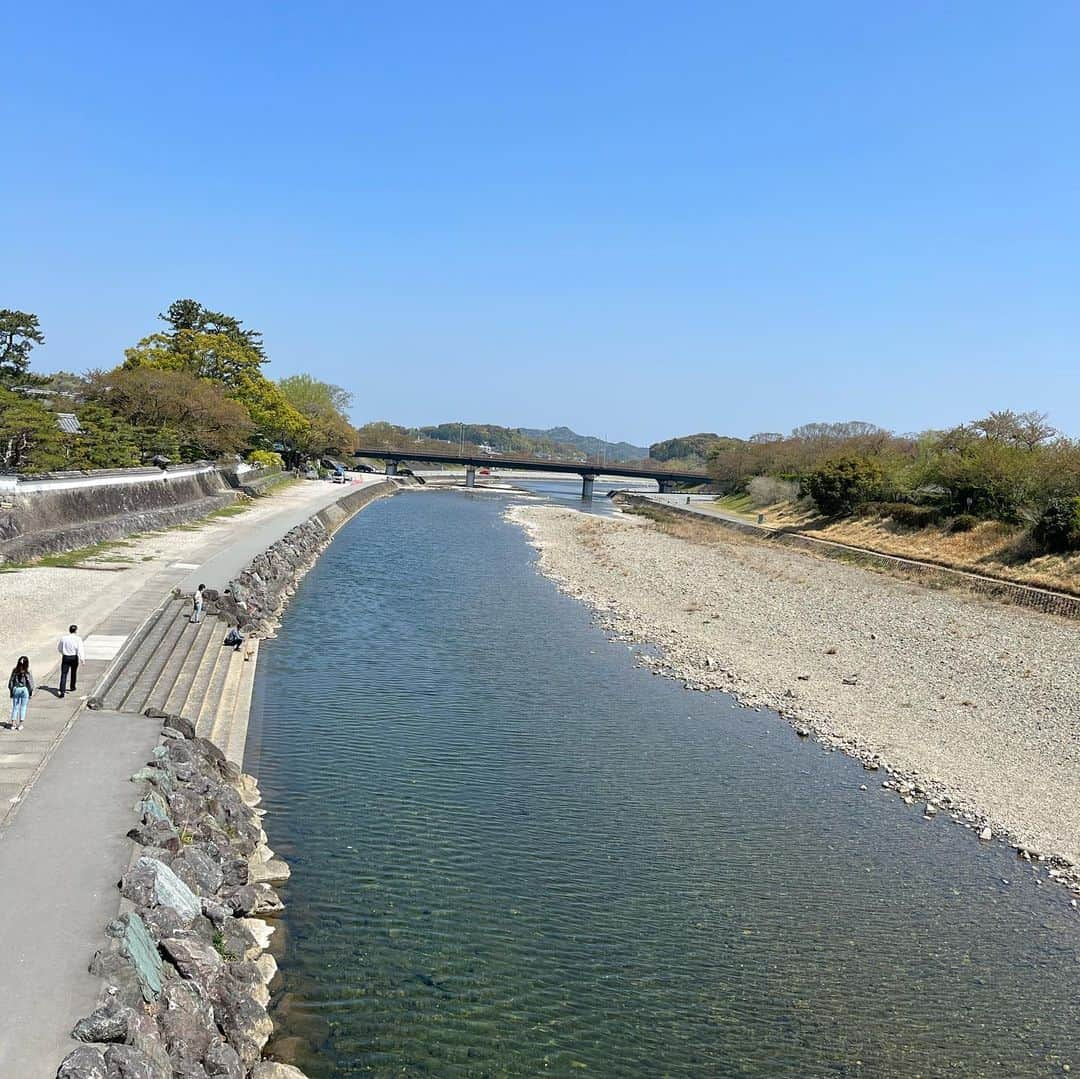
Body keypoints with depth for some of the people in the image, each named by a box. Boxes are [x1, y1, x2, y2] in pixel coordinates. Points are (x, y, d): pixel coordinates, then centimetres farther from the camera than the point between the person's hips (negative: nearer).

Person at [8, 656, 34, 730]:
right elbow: (30, 683, -9)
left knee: (15, 707, 13)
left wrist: (11, 691, 10)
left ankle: (13, 724, 14)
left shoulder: (15, 671, -7)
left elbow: (11, 681, -1)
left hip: (16, 689, 2)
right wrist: (31, 693, 3)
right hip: (25, 690, -2)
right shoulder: (28, 672, -13)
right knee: (23, 708, 8)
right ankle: (20, 725, 10)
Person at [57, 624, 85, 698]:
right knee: (73, 673, 21)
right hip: (74, 657, -1)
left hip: (65, 657, 1)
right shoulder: (78, 639, -9)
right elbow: (80, 649, -20)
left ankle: (62, 691, -15)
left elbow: (59, 648, 14)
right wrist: (82, 658, -22)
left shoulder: (63, 638, 1)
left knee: (64, 674, -3)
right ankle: (72, 687, 35)